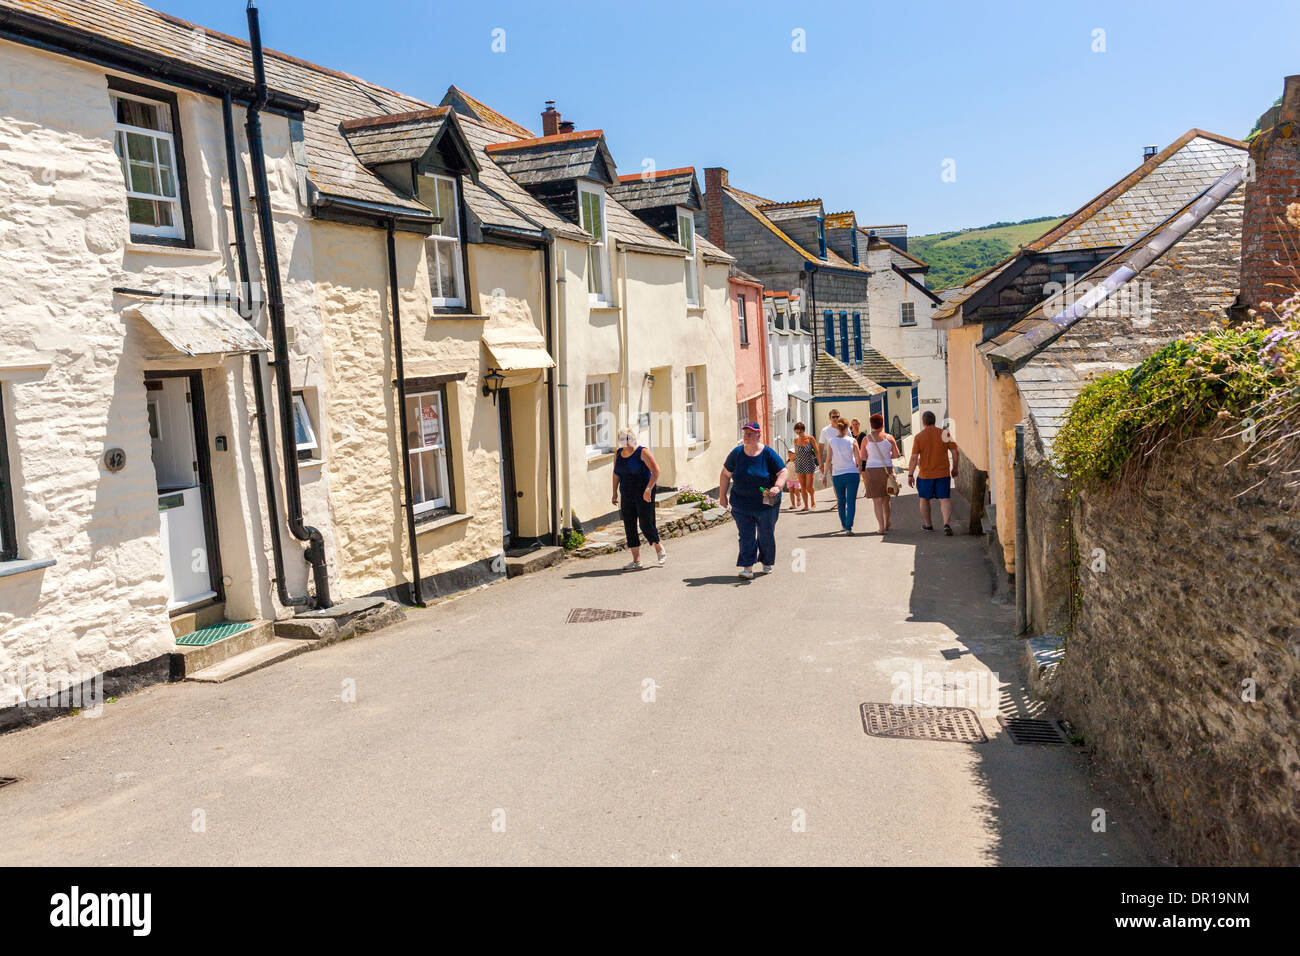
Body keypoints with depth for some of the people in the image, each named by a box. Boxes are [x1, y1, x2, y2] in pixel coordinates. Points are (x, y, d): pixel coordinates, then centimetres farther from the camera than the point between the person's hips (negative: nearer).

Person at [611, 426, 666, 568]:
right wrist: (615, 492, 15)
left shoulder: (642, 452, -9)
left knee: (646, 525, -9)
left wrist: (648, 489, -21)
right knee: (629, 527, 2)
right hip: (627, 497, 6)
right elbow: (616, 474, 20)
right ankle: (636, 561, 7)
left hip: (643, 495, -6)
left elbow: (656, 471, -13)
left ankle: (660, 550, 17)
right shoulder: (618, 454, 9)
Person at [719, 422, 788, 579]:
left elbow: (783, 472, -9)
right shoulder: (737, 453, -1)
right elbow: (725, 474, 7)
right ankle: (747, 567, -3)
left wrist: (777, 487, -27)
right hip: (741, 504, 1)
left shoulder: (768, 454, -8)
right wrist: (722, 495, 4)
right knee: (746, 536, -3)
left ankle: (767, 563, 29)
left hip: (765, 503, -1)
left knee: (766, 535, 9)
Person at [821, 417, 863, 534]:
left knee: (841, 501, 17)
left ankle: (844, 525, 30)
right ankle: (848, 528, -12)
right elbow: (859, 459, -4)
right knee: (851, 501, -1)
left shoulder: (831, 441, -4)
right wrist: (859, 466, 17)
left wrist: (825, 473, 6)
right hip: (852, 474, -2)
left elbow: (828, 460, -4)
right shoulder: (852, 441, -6)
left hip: (837, 475, 2)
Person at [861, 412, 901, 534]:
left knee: (877, 501, 1)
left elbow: (863, 457, 0)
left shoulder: (866, 439, -2)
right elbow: (897, 454, 1)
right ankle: (886, 524, 29)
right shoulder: (889, 437, -1)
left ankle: (881, 527, -7)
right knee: (886, 499, 17)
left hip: (872, 470, -1)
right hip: (887, 469, 1)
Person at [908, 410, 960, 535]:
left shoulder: (918, 437, -6)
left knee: (924, 499, 17)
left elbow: (914, 458, -10)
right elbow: (955, 452, 0)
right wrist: (955, 468, 14)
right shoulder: (944, 434, -1)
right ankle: (947, 524, -18)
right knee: (945, 499, 1)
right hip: (943, 473, 1)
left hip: (925, 475, -1)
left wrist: (910, 475, -4)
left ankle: (927, 525, 28)